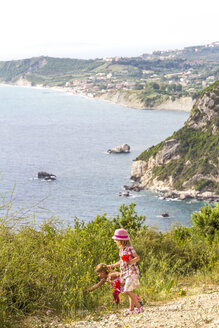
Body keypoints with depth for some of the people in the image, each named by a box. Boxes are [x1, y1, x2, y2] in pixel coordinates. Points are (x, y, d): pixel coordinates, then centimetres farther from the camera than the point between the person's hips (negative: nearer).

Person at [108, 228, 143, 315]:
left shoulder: (129, 248, -13)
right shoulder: (121, 250, 14)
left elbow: (137, 258, -17)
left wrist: (130, 261, -30)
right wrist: (112, 266, 27)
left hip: (132, 272, -9)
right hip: (125, 273, 9)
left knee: (128, 291, -15)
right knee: (129, 291, 10)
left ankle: (139, 307, -8)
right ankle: (131, 309, 15)